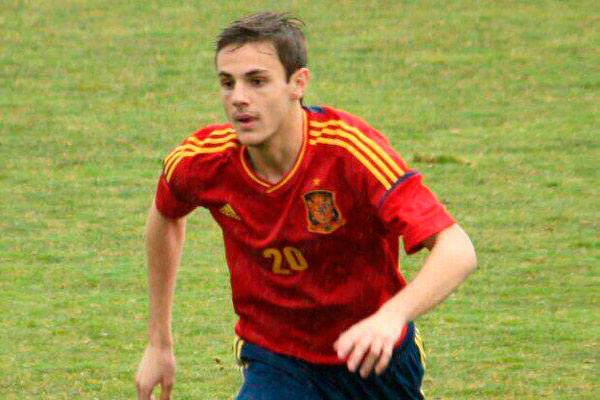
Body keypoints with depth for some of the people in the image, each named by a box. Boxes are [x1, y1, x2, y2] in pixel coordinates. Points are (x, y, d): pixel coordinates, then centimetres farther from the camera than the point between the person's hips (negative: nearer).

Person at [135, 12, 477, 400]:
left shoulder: (350, 147, -26)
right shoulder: (202, 161, -14)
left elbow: (457, 250, -34)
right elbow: (165, 217, 12)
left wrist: (391, 317, -52)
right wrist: (159, 343, 14)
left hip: (376, 361, -1)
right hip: (275, 363, 1)